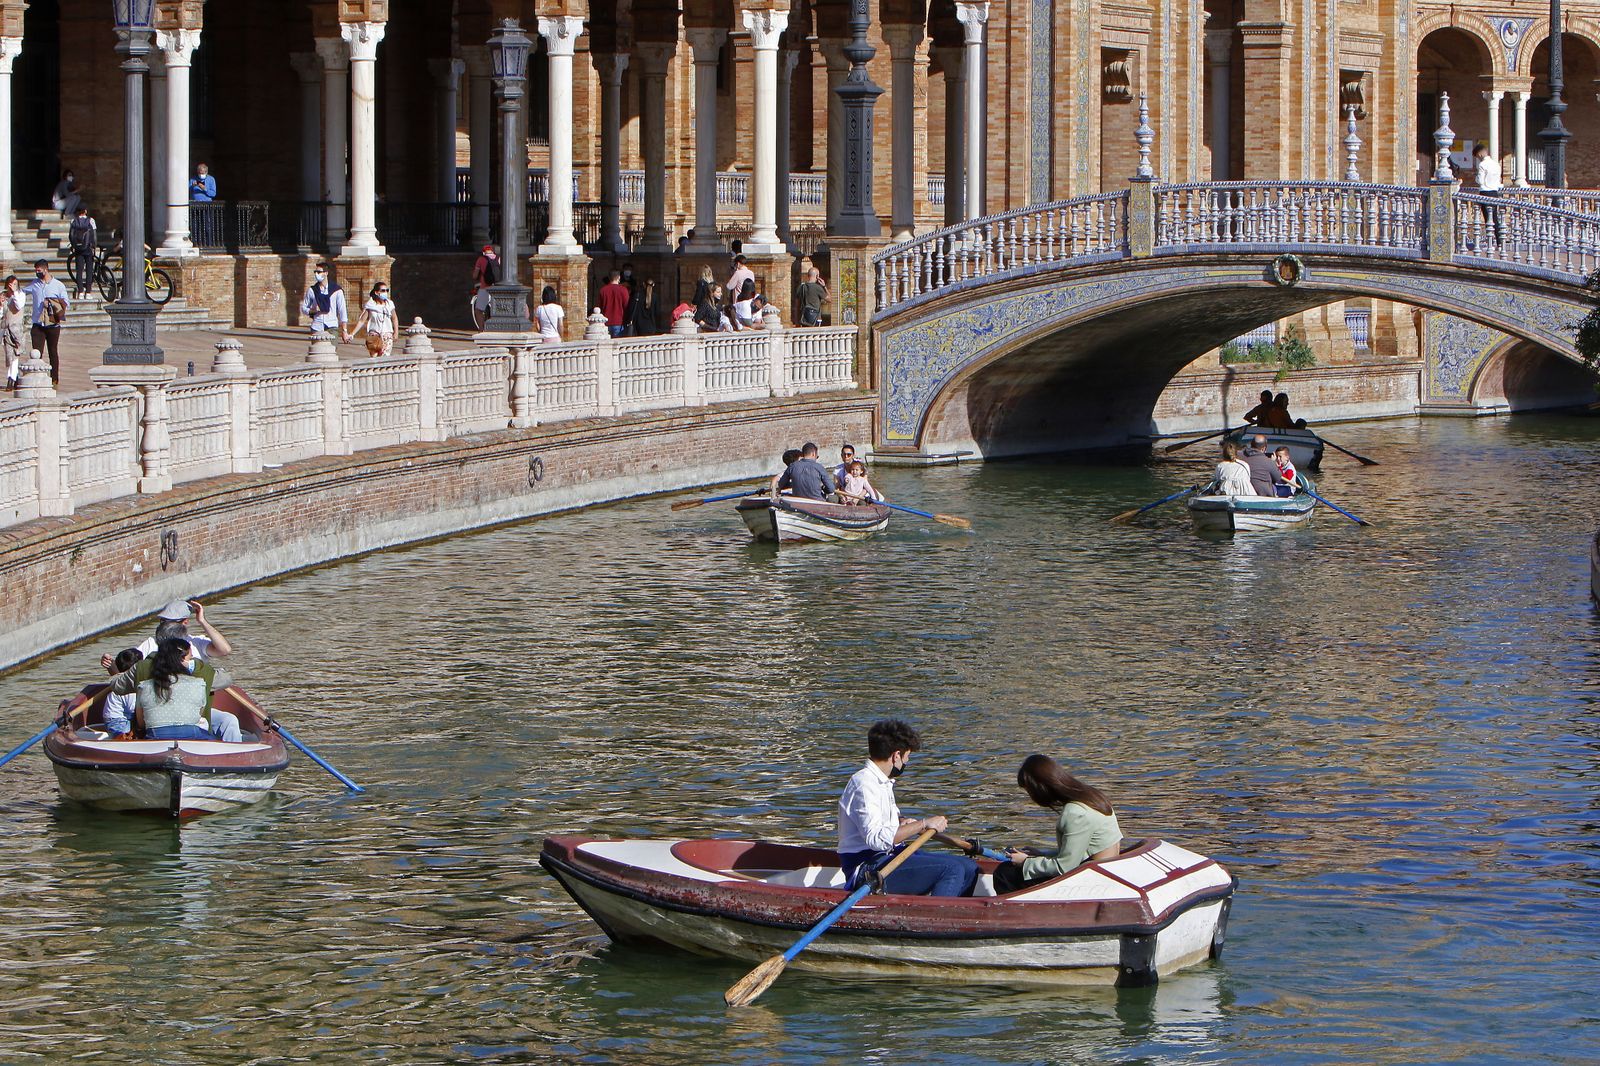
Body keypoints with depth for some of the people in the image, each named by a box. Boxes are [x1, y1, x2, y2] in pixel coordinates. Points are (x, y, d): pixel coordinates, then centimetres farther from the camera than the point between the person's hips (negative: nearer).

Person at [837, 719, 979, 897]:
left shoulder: (883, 782, 17)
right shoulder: (864, 784, -16)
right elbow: (876, 839, -27)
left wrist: (902, 823, 11)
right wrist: (923, 824, -23)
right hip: (868, 868, -10)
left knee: (969, 869, 4)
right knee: (952, 870, -22)